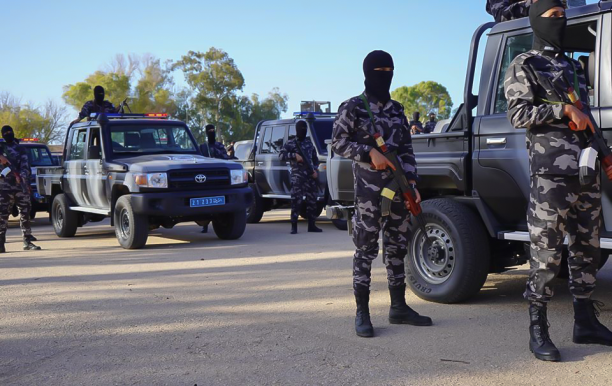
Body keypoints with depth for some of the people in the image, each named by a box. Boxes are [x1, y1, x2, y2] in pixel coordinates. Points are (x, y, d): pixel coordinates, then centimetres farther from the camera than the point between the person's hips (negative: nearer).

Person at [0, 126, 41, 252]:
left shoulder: (21, 150, 13)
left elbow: (25, 167, 4)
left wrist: (22, 176, -14)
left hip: (21, 186, 2)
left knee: (25, 213, 4)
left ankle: (28, 242, 10)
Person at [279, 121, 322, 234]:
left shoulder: (309, 143, 17)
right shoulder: (291, 143, 2)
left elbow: (315, 158, 22)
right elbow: (281, 154, -7)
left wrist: (315, 170, 6)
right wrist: (294, 156, -17)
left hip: (310, 176, 5)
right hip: (297, 177, -5)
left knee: (312, 201, 6)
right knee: (296, 201, -11)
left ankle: (312, 225, 14)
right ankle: (294, 226, -7)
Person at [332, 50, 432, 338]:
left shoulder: (396, 109, 16)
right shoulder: (353, 107, 0)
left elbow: (407, 150, 14)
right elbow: (338, 143, -6)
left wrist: (412, 182, 4)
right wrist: (370, 152, -16)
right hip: (369, 188, -6)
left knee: (397, 246, 10)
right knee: (366, 247, -5)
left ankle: (398, 307, 19)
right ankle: (362, 313, -1)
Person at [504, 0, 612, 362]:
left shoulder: (574, 67, 22)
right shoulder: (525, 66, 2)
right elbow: (519, 114, -10)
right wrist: (564, 109, -15)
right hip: (551, 173, -7)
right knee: (547, 252, -7)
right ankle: (538, 330, 1)